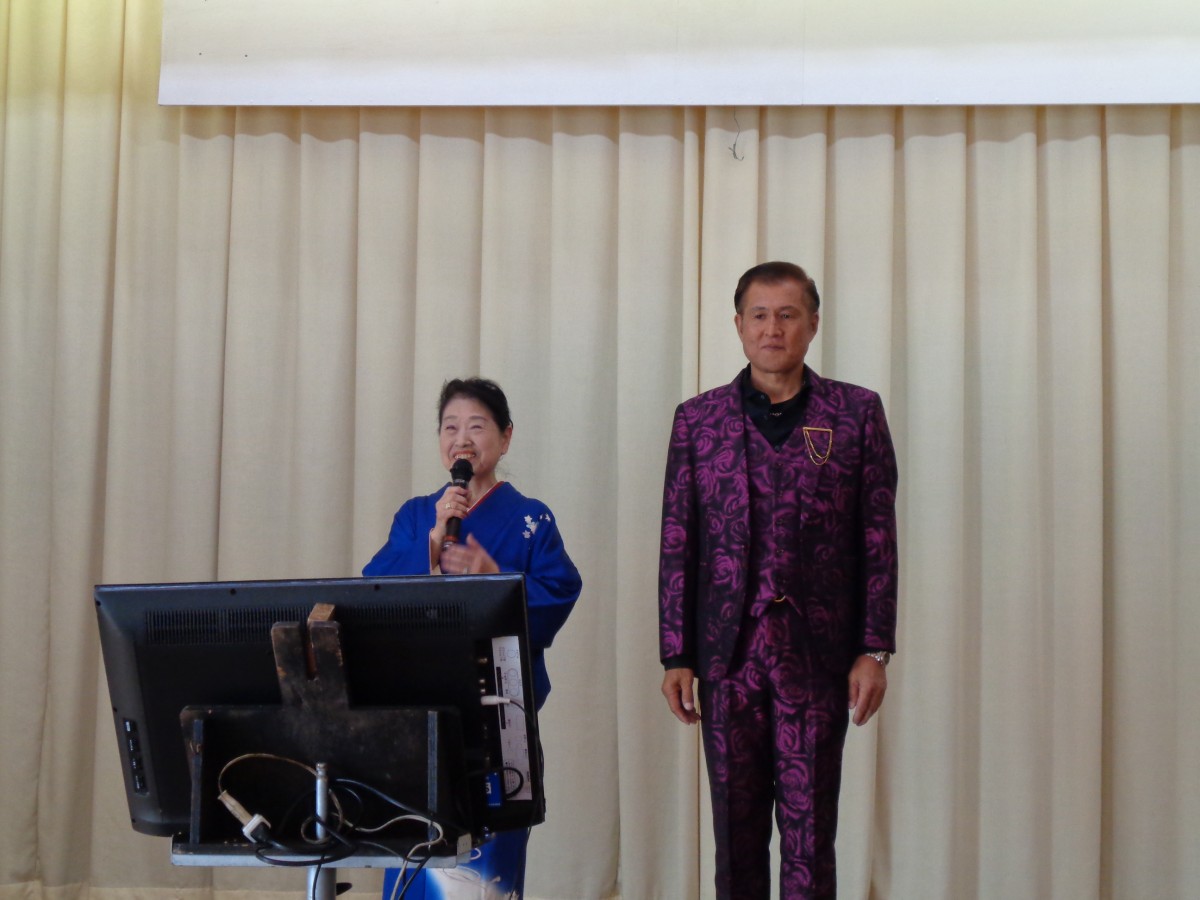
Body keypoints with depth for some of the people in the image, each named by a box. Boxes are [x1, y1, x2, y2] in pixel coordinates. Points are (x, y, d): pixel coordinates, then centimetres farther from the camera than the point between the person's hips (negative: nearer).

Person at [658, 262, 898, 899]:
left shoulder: (856, 412, 5)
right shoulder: (698, 418, 8)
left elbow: (879, 538, 3)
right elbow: (677, 545, 7)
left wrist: (874, 650, -2)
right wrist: (676, 656, 2)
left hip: (818, 653, -1)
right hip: (729, 653, 1)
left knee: (810, 832, 0)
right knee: (736, 834, 6)